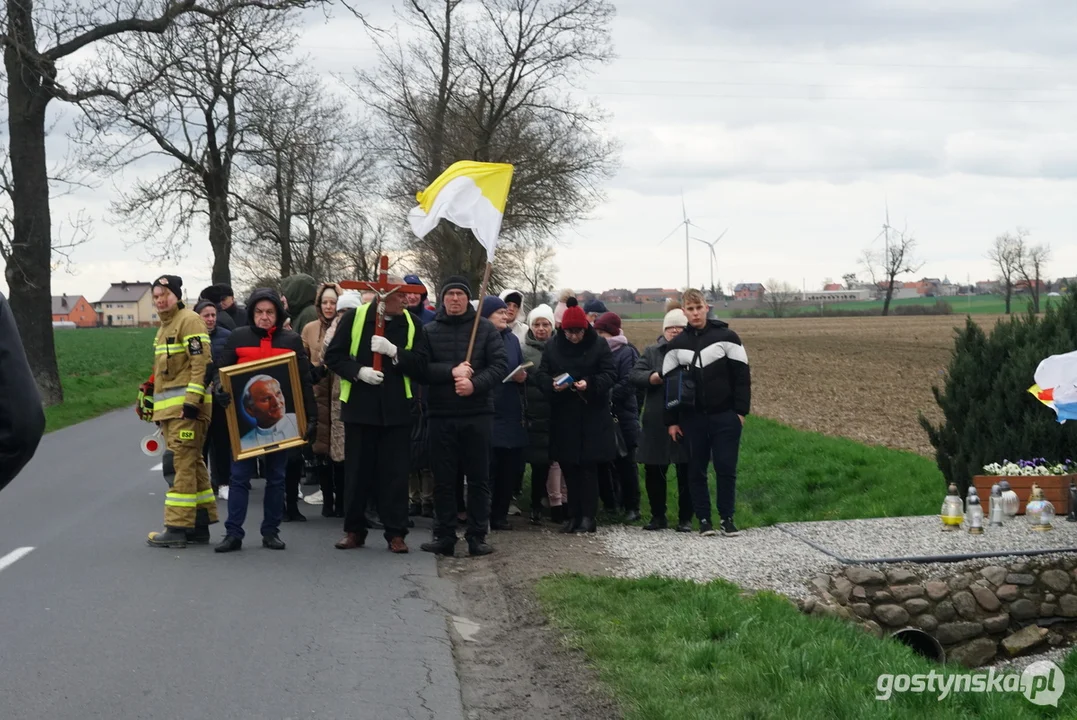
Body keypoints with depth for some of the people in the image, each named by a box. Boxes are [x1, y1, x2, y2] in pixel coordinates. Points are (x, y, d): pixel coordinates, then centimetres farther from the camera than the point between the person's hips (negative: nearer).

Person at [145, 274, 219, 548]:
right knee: (192, 464, 12)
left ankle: (177, 527, -11)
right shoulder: (165, 326, 22)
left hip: (187, 406, -10)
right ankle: (200, 522, 17)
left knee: (184, 465, -10)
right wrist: (157, 409, 27)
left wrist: (193, 399, -24)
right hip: (170, 409, 10)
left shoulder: (189, 320, -9)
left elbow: (202, 361, -18)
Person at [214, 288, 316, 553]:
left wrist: (311, 417, -1)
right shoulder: (238, 338, 4)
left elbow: (305, 382, 5)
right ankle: (233, 533, 2)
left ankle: (271, 532, 16)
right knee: (240, 476, -1)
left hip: (279, 419, 1)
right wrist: (223, 392, -15)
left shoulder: (292, 340, 5)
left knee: (276, 477, 7)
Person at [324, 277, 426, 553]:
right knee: (358, 471, 6)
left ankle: (396, 533, 8)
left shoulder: (412, 324, 4)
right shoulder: (354, 318, -1)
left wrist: (394, 351, -18)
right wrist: (358, 371, -16)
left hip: (396, 409, 1)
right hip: (359, 406, -1)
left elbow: (420, 365, -4)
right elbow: (333, 356, 0)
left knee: (395, 473, 1)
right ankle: (354, 529, 18)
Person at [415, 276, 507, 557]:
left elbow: (499, 365, -3)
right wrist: (451, 371, -17)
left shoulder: (485, 328, 4)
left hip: (477, 414, -1)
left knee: (478, 478, 4)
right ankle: (444, 536, 12)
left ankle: (477, 536, 10)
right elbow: (420, 368, -5)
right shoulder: (430, 331, 6)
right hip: (441, 415, 1)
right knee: (443, 478, 5)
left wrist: (475, 384, -18)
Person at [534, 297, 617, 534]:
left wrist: (590, 384, -21)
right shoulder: (552, 346, 6)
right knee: (569, 467, 6)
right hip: (563, 417, 3)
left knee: (588, 467, -3)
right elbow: (542, 375, 6)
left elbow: (610, 375, -4)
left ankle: (588, 516, 1)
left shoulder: (599, 345, -2)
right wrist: (552, 385, -16)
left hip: (592, 417, -3)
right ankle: (573, 514, 14)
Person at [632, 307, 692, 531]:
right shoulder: (651, 352, 12)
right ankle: (658, 515, 21)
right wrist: (653, 377, -19)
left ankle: (686, 518, 12)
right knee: (653, 471, 7)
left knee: (686, 473, 2)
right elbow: (635, 375, 0)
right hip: (657, 424, 3)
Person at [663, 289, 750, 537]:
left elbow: (741, 375, -2)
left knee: (726, 468, -1)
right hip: (692, 418, 2)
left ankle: (727, 518, 9)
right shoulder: (677, 345, 6)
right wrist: (671, 421, 4)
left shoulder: (726, 337, -2)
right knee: (696, 470, 5)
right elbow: (669, 383, 8)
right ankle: (703, 519, 12)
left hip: (725, 416, -2)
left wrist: (741, 411, -7)